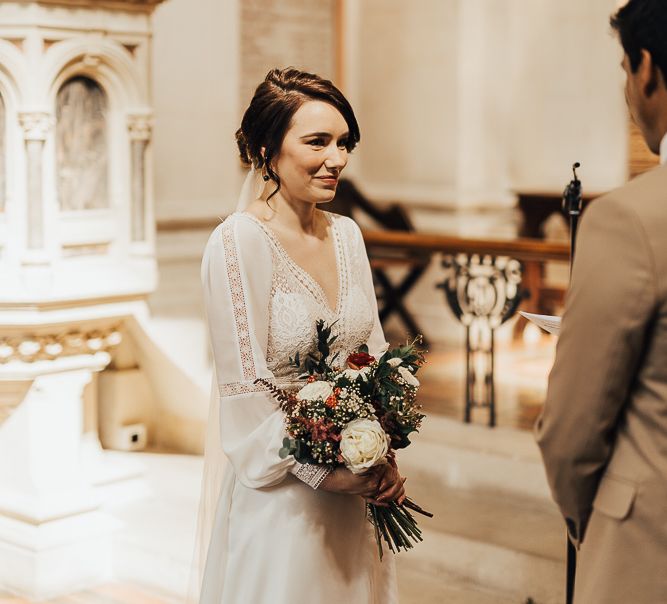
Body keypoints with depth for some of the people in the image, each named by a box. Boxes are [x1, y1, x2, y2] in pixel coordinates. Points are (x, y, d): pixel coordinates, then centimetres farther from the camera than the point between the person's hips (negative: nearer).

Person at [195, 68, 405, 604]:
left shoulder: (347, 234, 4)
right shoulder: (238, 243, -16)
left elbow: (374, 349, 9)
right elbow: (245, 390, -17)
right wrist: (324, 475, -15)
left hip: (356, 492, 6)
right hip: (282, 494, -6)